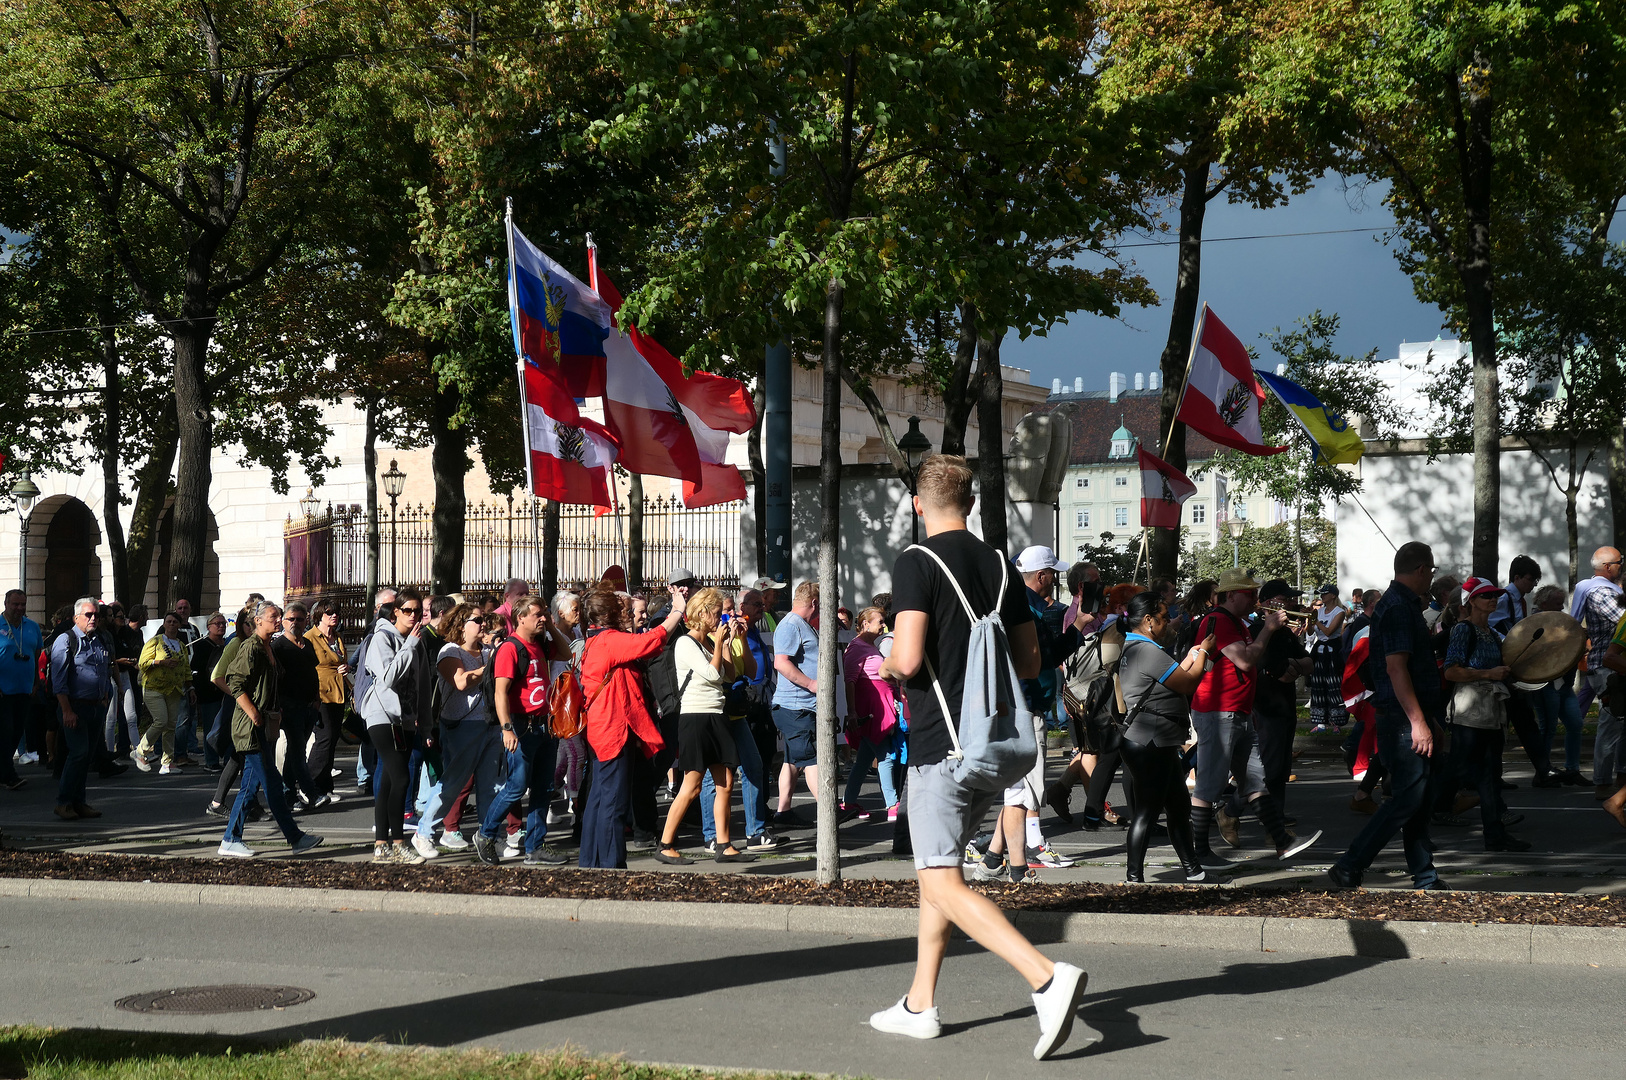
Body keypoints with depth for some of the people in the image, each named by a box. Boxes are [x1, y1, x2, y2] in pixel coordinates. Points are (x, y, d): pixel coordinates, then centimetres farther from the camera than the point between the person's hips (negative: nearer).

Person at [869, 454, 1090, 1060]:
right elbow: (1029, 664, 13)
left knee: (943, 884, -9)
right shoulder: (1001, 566, 10)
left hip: (941, 746, -8)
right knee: (936, 870, 18)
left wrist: (887, 666, 2)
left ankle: (1047, 977, -25)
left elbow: (907, 659, -20)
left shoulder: (917, 563, -10)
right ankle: (920, 1006, 21)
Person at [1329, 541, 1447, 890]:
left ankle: (1424, 877, 16)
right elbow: (1395, 667, -23)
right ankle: (1349, 866, -8)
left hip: (1409, 718, 11)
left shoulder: (1402, 603, 18)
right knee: (1407, 799, -10)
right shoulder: (1398, 607, -15)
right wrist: (1418, 722, -25)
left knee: (1420, 797, 12)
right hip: (1403, 718, -11)